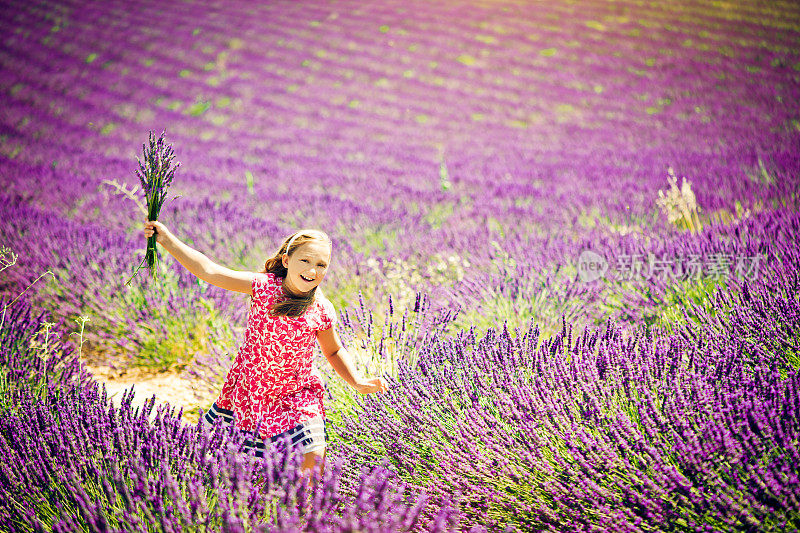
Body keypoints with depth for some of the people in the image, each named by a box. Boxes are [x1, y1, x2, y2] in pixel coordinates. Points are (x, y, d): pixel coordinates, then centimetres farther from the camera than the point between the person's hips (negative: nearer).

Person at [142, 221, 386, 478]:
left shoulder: (322, 311, -9)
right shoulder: (263, 286, -12)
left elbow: (334, 351, 9)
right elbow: (209, 271, -14)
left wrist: (358, 382, -6)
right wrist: (166, 239, -19)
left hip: (294, 396, -1)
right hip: (247, 387, 1)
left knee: (312, 461, -17)